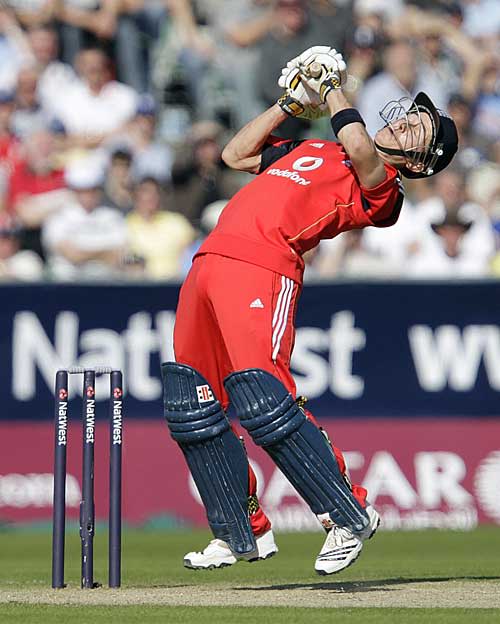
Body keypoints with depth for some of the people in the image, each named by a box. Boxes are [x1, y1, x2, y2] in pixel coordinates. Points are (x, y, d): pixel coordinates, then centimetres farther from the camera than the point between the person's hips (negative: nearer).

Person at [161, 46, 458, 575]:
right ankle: (240, 535, 17)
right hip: (211, 263, 8)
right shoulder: (313, 150, 27)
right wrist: (291, 102, 25)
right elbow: (237, 155, 33)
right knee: (191, 404, 6)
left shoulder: (383, 187, 2)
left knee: (261, 401, -21)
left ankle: (350, 516, -8)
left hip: (263, 270, -8)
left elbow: (358, 147, -19)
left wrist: (332, 89, -1)